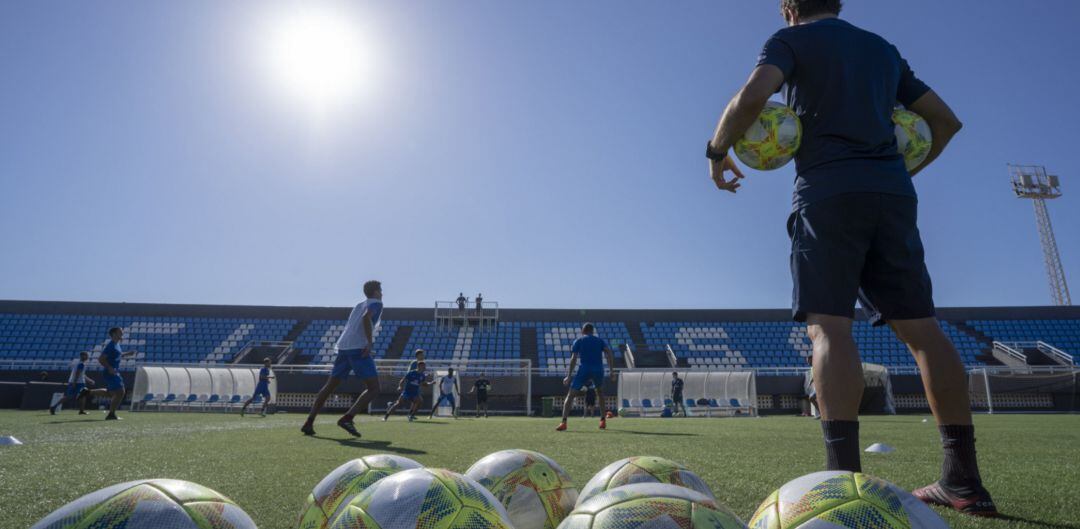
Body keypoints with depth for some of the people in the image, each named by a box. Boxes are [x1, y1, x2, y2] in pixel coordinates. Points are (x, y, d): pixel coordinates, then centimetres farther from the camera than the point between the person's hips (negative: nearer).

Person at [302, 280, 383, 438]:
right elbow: (366, 318, -16)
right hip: (359, 348, -8)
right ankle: (347, 418, -20)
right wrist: (369, 342, -18)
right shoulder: (376, 303, 4)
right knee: (373, 389, -6)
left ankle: (309, 423, 11)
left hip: (343, 347, 8)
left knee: (329, 386, 15)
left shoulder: (358, 305, 27)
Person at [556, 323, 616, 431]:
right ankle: (603, 420, 26)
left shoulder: (578, 341, 12)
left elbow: (573, 359, 0)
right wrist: (612, 371, 4)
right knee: (599, 392, 30)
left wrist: (568, 376, -1)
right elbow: (609, 354, 4)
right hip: (598, 370, 3)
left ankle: (563, 423, -14)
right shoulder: (600, 340, 18)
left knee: (570, 395, 1)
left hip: (584, 370, -2)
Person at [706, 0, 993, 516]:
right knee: (920, 326, 4)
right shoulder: (883, 49, 27)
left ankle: (844, 476, -21)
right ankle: (964, 480, 5)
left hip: (827, 191, -5)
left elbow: (752, 95, -11)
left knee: (828, 326, -12)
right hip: (892, 191, 6)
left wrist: (717, 150, 2)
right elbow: (946, 120, 26)